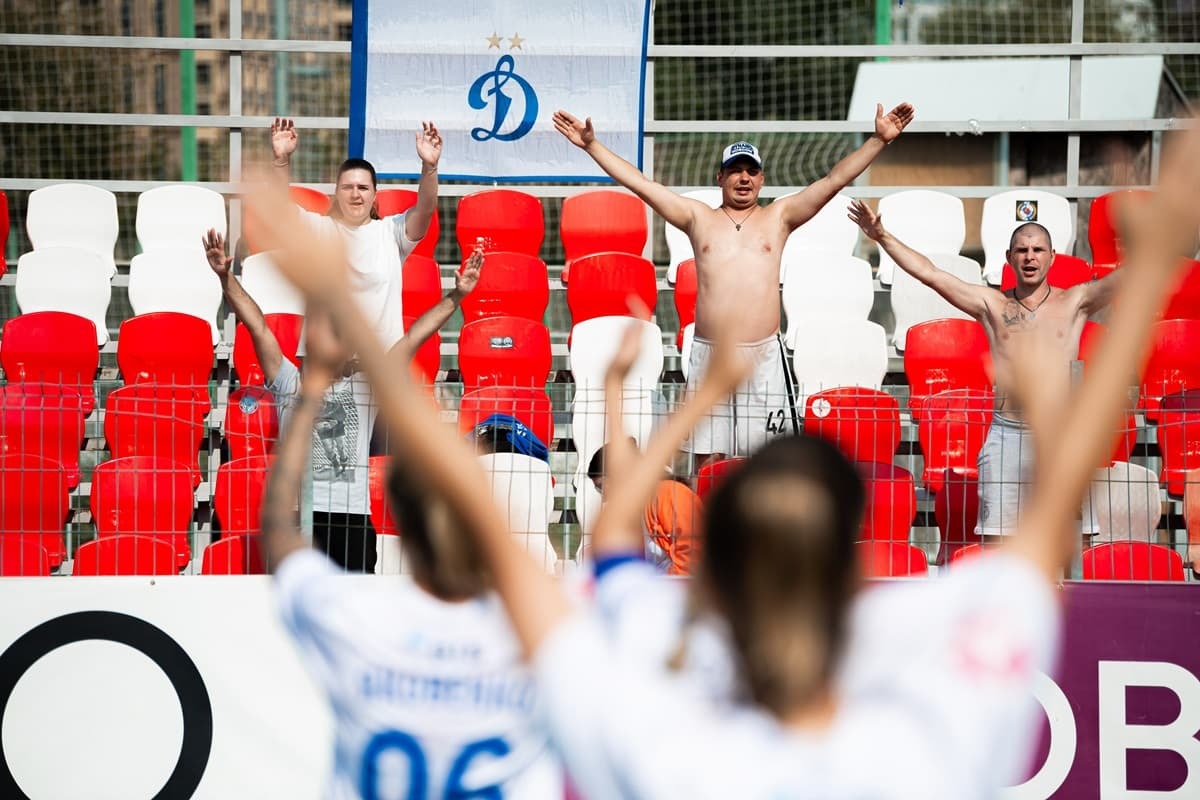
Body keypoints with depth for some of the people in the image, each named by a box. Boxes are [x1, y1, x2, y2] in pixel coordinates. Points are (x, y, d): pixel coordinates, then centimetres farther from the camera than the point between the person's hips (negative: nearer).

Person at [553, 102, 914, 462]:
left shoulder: (779, 217, 11)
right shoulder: (698, 218, 12)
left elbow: (834, 179, 6)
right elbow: (639, 183, 9)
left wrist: (879, 140, -2)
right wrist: (592, 145, 5)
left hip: (765, 356, 0)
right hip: (709, 355, 0)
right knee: (708, 458, 1)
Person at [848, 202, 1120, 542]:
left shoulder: (1074, 302, 9)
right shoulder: (992, 304, 10)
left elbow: (1126, 277, -2)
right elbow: (929, 273, 6)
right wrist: (882, 237, 0)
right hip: (1006, 435, 1)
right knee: (995, 538, -2)